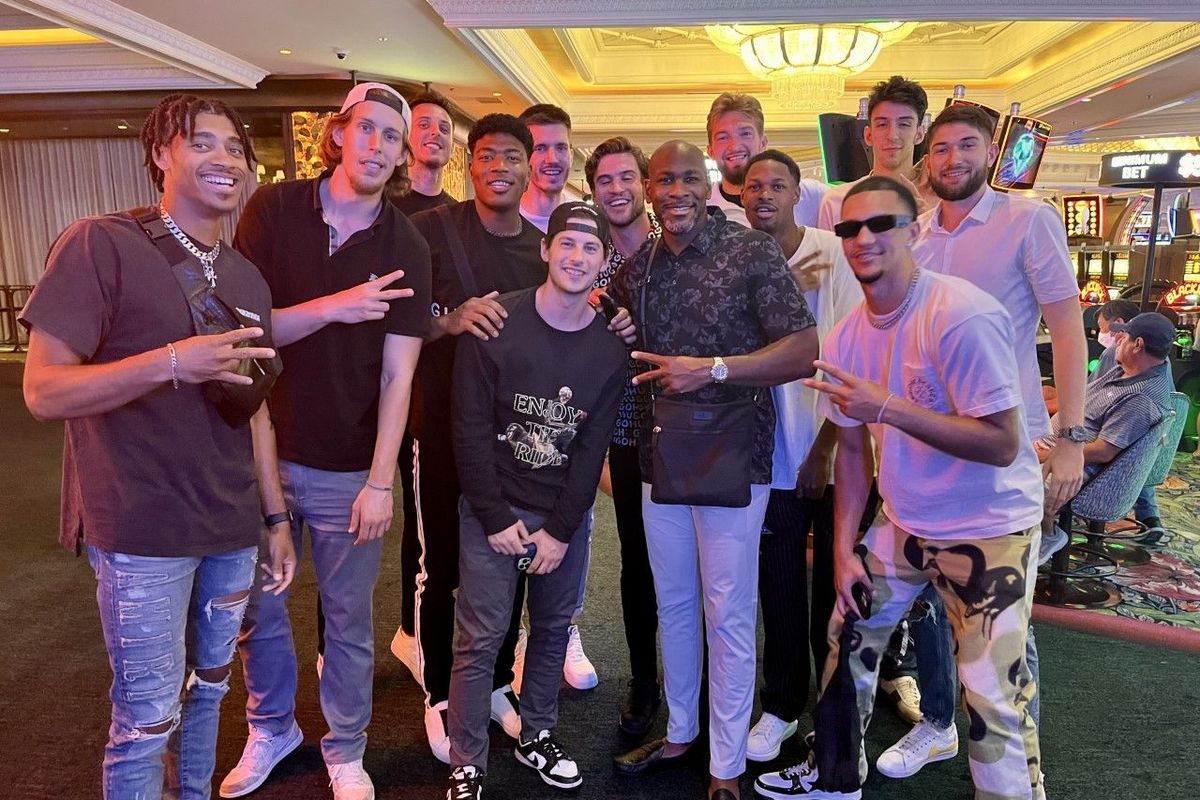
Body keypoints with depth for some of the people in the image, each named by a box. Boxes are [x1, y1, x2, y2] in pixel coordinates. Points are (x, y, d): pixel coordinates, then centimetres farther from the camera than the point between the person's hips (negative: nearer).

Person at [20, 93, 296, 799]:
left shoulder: (246, 277, 9)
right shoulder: (100, 245, -10)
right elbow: (44, 391, -15)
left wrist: (276, 516, 11)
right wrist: (171, 362, -29)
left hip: (233, 528, 6)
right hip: (142, 533, -6)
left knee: (208, 688, 19)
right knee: (148, 716, 4)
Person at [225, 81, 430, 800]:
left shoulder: (406, 248, -5)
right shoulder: (274, 209, -3)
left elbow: (397, 376, -7)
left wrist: (380, 482, -11)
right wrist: (333, 307, -24)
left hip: (347, 469, -1)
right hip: (261, 452, 1)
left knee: (349, 621, 10)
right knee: (258, 606, 16)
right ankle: (272, 728, 41)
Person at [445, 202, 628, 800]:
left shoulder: (610, 347, -1)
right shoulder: (496, 324, -10)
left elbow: (592, 447, -1)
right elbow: (471, 428, -10)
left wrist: (561, 530, -5)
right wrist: (495, 519, -11)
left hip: (566, 514, 3)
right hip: (493, 509, -3)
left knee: (553, 628, 11)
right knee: (481, 639, 0)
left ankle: (536, 736, 33)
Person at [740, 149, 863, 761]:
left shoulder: (836, 256, -7)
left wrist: (823, 451, -12)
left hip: (833, 457, -2)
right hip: (773, 459, 2)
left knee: (834, 589, 9)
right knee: (780, 589, 12)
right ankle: (781, 706, 30)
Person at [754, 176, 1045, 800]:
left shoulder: (962, 316, -23)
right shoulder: (846, 337, -1)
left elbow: (1002, 446, -25)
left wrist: (889, 408, -31)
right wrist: (843, 549, 4)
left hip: (991, 531, -7)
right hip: (903, 523, 7)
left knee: (992, 695, -8)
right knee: (849, 633, 17)